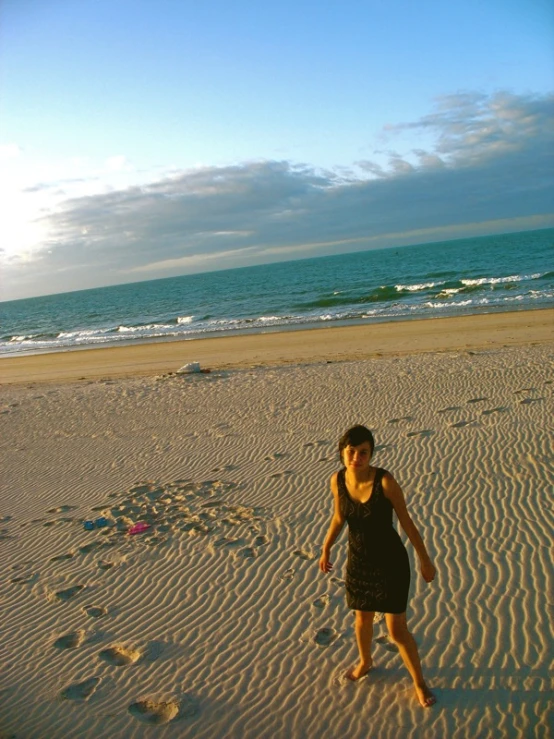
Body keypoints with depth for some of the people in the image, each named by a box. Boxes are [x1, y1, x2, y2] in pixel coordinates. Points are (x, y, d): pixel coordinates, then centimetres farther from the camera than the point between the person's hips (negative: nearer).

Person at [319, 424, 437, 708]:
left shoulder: (385, 481, -25)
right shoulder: (337, 481, -12)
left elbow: (406, 521, -14)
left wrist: (425, 559, -7)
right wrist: (326, 550, 13)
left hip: (390, 562, -4)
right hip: (358, 562, 4)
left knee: (397, 630, 3)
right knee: (362, 619, 23)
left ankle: (419, 681, 30)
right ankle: (365, 661, 53)